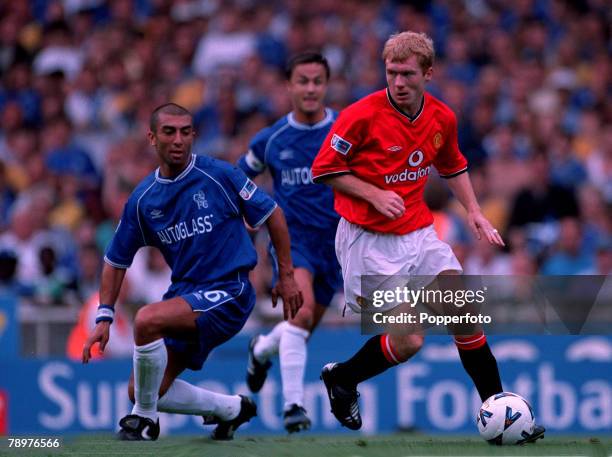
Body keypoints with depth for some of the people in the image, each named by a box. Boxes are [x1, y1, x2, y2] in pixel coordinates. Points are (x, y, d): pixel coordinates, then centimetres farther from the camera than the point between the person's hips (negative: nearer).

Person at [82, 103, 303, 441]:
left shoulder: (218, 175, -8)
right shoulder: (143, 198, 3)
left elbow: (271, 214, 2)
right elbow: (116, 259, 12)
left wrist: (286, 275, 2)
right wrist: (104, 317, 2)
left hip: (227, 292, -6)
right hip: (184, 293, 6)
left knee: (147, 320, -31)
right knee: (145, 391, 1)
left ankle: (144, 419, -12)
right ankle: (231, 408, 24)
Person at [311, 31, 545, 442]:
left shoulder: (442, 118, 1)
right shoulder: (363, 115, -17)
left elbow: (453, 166, 20)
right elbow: (323, 168, -10)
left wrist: (473, 211, 8)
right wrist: (374, 195, -20)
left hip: (419, 234, 6)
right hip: (368, 240, -6)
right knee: (407, 342, -9)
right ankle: (341, 379, 18)